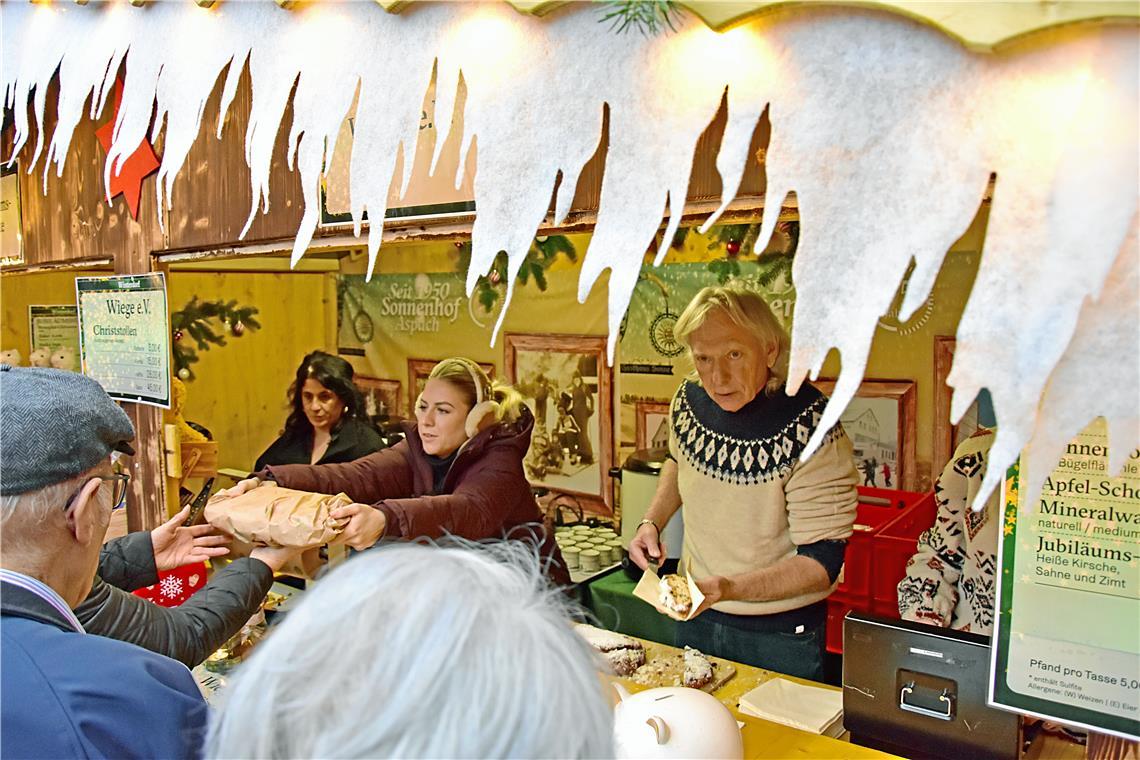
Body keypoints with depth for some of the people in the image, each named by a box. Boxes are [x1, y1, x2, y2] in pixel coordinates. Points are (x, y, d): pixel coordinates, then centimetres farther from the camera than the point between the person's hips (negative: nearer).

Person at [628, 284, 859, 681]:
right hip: (696, 615, 5)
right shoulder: (689, 400, -9)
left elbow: (822, 560, -25)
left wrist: (730, 588, -37)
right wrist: (652, 521, 0)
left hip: (782, 634, -5)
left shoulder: (811, 430, -27)